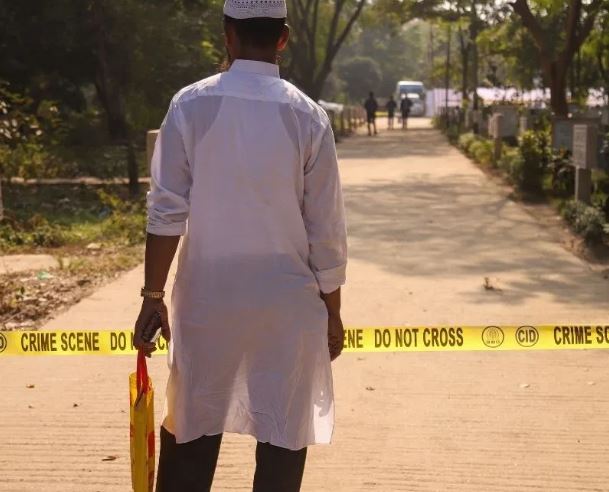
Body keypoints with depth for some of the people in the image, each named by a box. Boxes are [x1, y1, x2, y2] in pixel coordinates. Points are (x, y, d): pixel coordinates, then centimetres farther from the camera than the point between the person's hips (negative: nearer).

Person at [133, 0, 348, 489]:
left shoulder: (191, 106, -4)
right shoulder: (307, 116, -4)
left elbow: (166, 212, -7)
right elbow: (326, 231, -2)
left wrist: (153, 296, 0)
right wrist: (332, 312, 8)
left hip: (207, 298, 1)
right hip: (287, 302, 0)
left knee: (190, 432, 13)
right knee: (283, 439, 7)